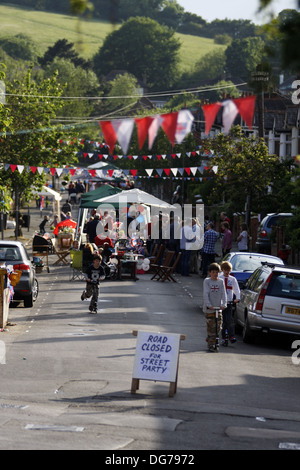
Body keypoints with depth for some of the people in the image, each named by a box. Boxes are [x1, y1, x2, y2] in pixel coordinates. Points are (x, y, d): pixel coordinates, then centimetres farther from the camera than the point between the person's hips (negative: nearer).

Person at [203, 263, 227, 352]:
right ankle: (211, 344, 3)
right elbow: (205, 294, -9)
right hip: (209, 308, -3)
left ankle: (210, 340, 21)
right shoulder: (207, 281, -1)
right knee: (211, 327, -4)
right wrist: (209, 305, -21)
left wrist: (224, 304, -14)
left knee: (218, 327, 1)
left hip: (218, 307, 3)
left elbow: (223, 294, 1)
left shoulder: (221, 281, 6)